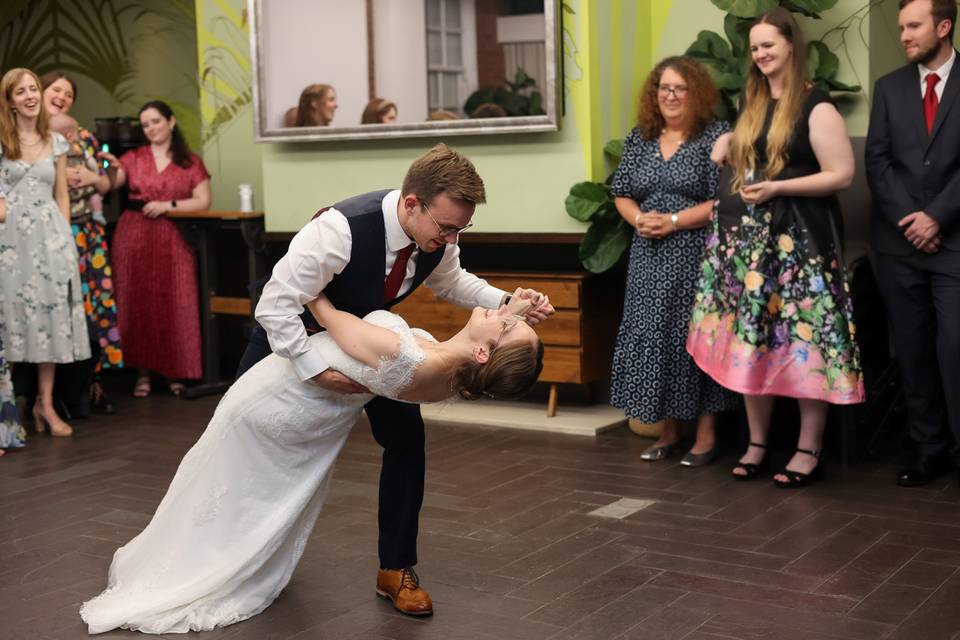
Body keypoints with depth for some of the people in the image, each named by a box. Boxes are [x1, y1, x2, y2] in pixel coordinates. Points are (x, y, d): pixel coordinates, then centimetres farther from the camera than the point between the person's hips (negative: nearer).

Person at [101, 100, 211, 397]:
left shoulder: (191, 162, 8)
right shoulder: (133, 158, 9)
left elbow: (203, 202, 1)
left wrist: (167, 205, -9)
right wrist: (113, 169, -20)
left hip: (174, 239, -1)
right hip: (134, 236, 1)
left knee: (174, 304, -4)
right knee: (137, 302, 0)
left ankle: (175, 371, 6)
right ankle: (143, 372, 7)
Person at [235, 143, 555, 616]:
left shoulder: (437, 237, -23)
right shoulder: (341, 228, -44)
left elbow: (449, 282, 2)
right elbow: (275, 304, -39)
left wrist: (506, 302, -14)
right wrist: (320, 371, -42)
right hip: (294, 331, -4)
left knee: (406, 435, -7)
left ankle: (396, 569, 7)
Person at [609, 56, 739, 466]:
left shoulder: (715, 136, -4)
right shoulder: (640, 138, 12)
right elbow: (621, 193, 13)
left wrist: (673, 221, -16)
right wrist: (639, 219, -7)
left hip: (698, 257, -5)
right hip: (650, 258, 5)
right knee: (653, 339, 5)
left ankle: (706, 434, 9)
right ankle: (668, 430, 18)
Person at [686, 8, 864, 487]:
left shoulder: (816, 107, -8)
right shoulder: (750, 102, 14)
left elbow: (842, 175, -13)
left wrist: (778, 187, -19)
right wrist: (729, 144, 10)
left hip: (798, 239, -7)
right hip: (746, 237, 7)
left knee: (805, 341, -3)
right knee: (750, 341, 8)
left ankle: (809, 451, 7)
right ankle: (756, 443, 18)